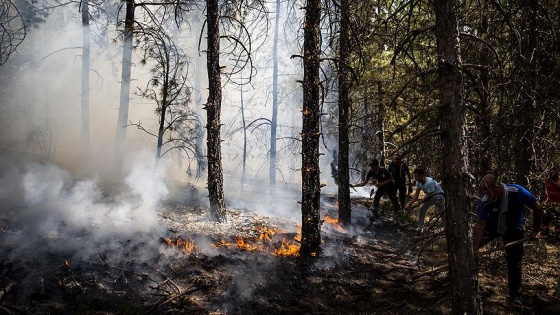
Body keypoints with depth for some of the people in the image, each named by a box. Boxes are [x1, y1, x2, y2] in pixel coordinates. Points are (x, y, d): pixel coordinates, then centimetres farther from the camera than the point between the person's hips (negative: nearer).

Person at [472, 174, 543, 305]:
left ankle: (515, 295, 18)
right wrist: (474, 250, -26)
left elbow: (537, 208, -20)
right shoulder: (485, 201, -31)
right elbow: (480, 225, -24)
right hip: (492, 225, 1)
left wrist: (536, 230, -11)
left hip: (513, 229, -1)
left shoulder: (516, 191, -36)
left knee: (514, 263, 1)